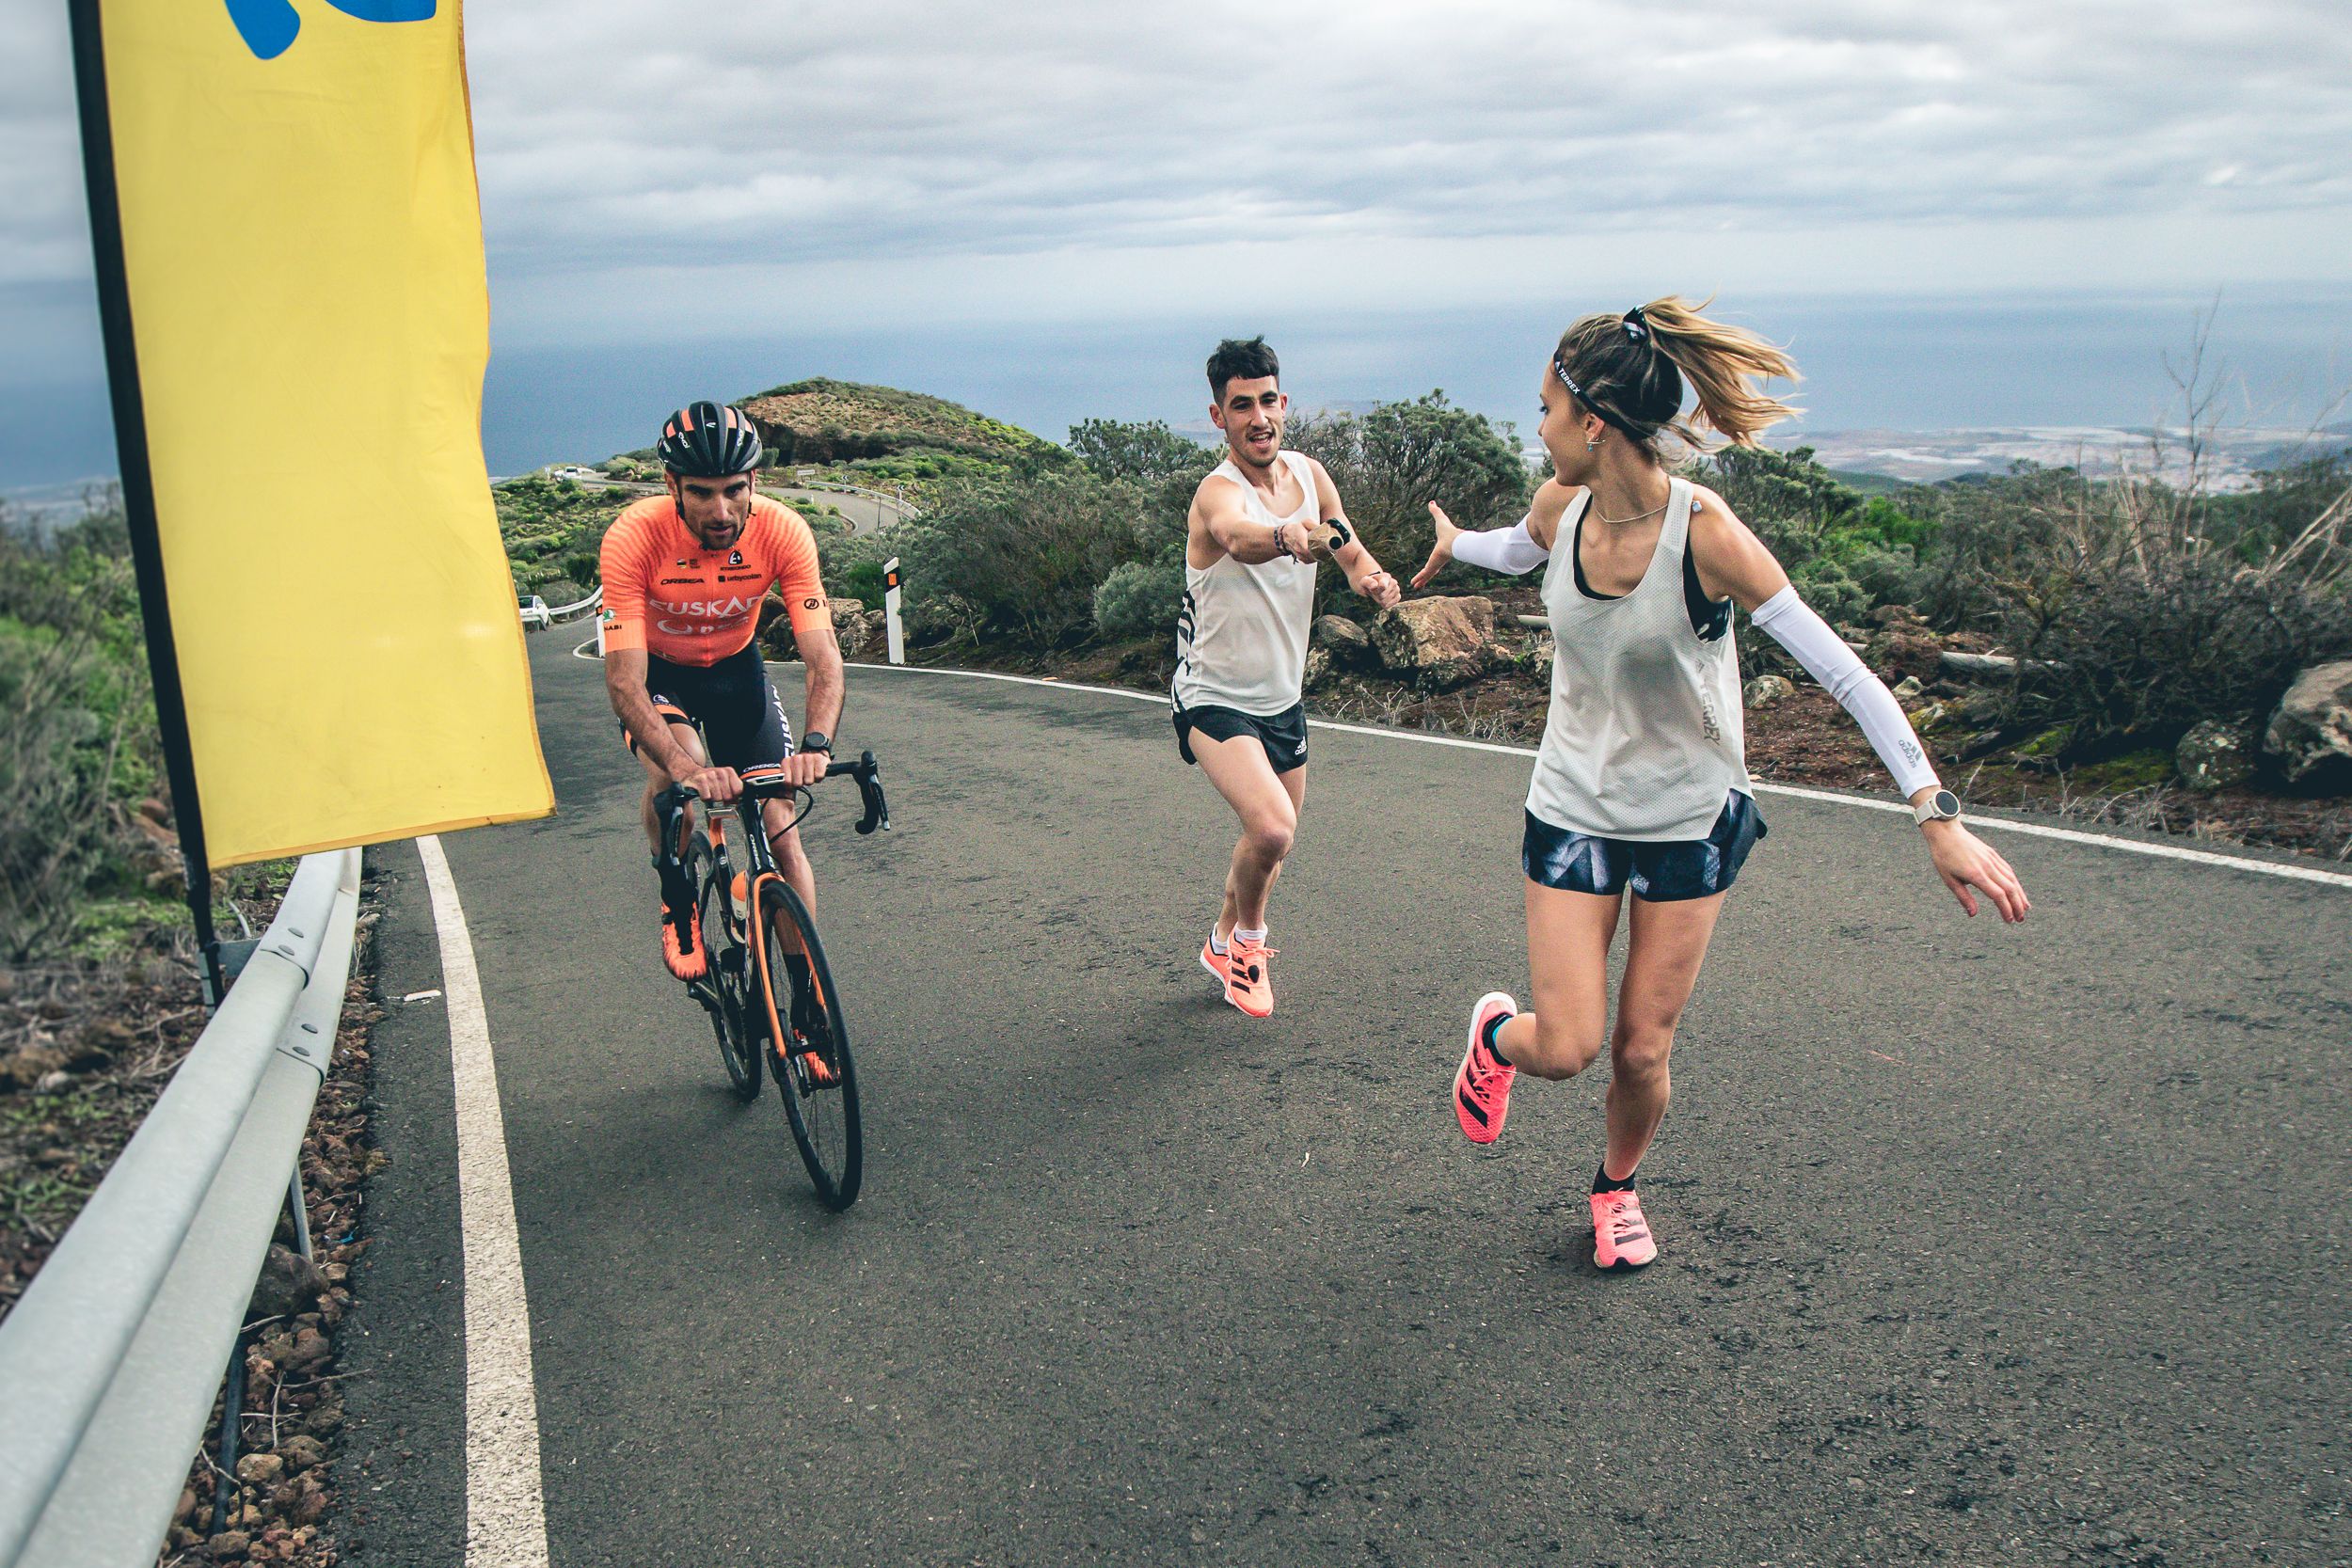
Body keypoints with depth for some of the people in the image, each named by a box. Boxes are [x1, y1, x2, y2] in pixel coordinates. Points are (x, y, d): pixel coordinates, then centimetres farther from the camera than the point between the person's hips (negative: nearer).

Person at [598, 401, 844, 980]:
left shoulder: (783, 531, -28)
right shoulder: (633, 537, -33)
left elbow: (823, 657, -32)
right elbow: (624, 681, -37)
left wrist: (815, 745, -52)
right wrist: (684, 766, -55)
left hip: (736, 666, 2)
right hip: (657, 670, -2)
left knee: (781, 832, -7)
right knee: (672, 776, -33)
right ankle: (677, 903, -3)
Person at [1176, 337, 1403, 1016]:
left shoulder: (1310, 475, -3)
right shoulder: (1219, 491, -25)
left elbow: (1351, 553, 6)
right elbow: (1235, 535, -49)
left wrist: (1372, 579, -18)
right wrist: (1286, 536, -72)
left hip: (1282, 697, 7)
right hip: (1215, 698, -7)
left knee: (1274, 842, 20)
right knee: (1271, 828, -26)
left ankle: (1227, 942, 48)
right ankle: (1247, 936, 5)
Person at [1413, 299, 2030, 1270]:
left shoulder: (1705, 533, -24)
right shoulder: (1560, 507, -9)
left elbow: (1844, 675, -24)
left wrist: (1938, 818, -28)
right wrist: (1454, 544, 40)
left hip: (1689, 824, -2)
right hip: (1572, 813, 3)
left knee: (1642, 1051, 6)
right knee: (1565, 1048, -4)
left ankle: (1617, 1185, 37)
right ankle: (1496, 1033, 33)